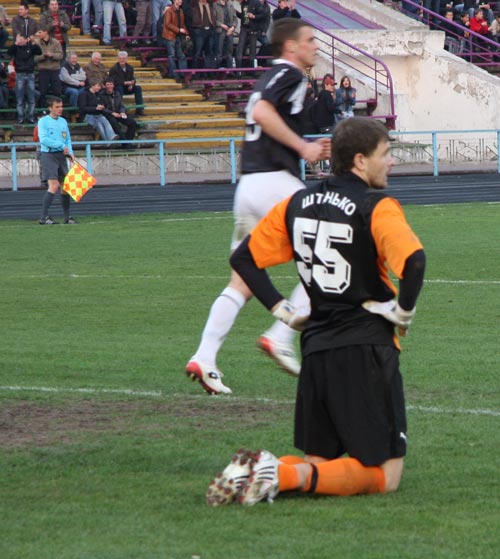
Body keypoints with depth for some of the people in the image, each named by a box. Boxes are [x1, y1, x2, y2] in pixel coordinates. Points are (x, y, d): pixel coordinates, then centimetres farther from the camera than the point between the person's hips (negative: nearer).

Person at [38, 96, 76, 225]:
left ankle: (67, 217, 13)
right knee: (54, 186, -16)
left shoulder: (63, 121, 15)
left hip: (61, 156, 6)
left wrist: (70, 152, 3)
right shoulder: (43, 121, -4)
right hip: (48, 155, -6)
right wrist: (61, 146, -14)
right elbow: (43, 139, -15)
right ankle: (43, 217, -14)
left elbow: (68, 139, 20)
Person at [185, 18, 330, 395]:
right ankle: (281, 337, -7)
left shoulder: (271, 78, 24)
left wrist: (310, 151, 19)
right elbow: (262, 112, -22)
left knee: (243, 282, 8)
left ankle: (204, 358, -2)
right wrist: (301, 146, -15)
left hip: (248, 184, 9)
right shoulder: (289, 75, -5)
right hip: (274, 182, -9)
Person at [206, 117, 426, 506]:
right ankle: (287, 475, -22)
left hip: (315, 347, 7)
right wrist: (404, 310, -13)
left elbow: (243, 258, 15)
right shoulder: (376, 207, -10)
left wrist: (282, 309, 15)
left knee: (319, 461, 19)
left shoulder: (299, 203, 10)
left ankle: (256, 471, -10)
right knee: (384, 475, -2)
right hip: (366, 349, -7)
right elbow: (413, 260, -28)